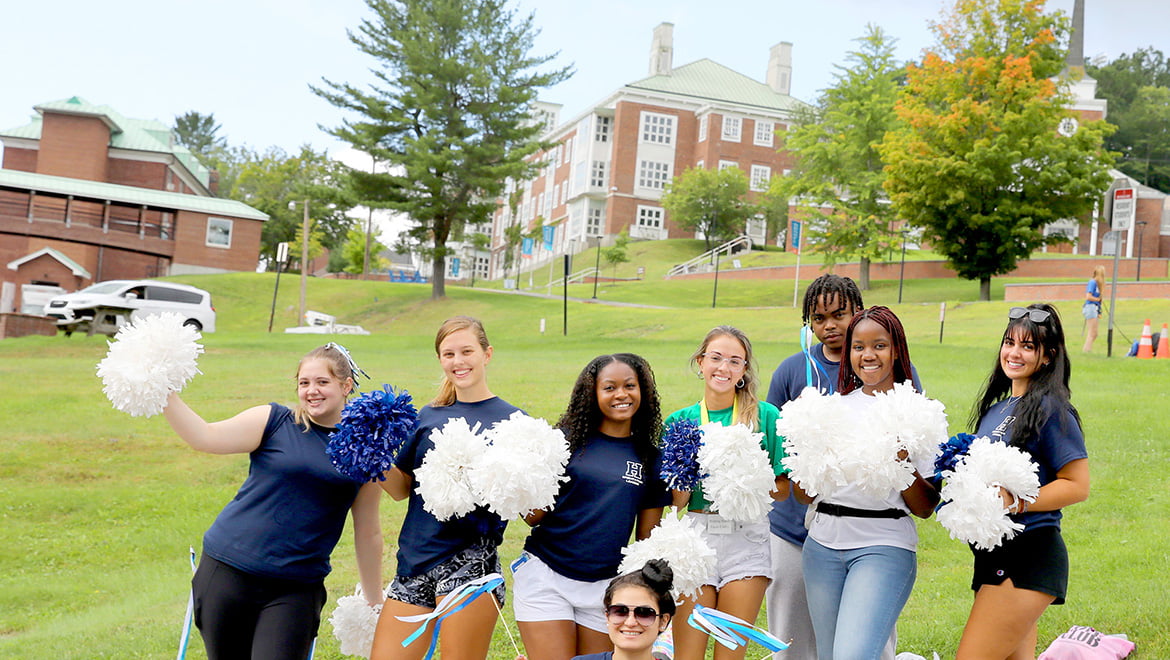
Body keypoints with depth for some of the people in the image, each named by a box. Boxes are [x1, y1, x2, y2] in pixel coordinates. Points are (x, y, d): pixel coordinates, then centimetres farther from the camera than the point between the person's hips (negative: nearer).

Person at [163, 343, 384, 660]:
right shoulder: (274, 421, 0)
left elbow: (368, 533, 10)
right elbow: (204, 436, -11)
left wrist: (375, 601, 14)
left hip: (297, 589, 0)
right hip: (228, 571, 0)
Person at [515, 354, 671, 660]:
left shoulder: (651, 458, 6)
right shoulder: (569, 439, -1)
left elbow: (647, 536, 11)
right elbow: (534, 517, -1)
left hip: (606, 586, 2)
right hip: (546, 575, -2)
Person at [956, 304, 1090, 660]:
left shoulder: (1051, 409, -11)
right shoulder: (996, 408, 13)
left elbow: (1077, 486, -13)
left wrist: (1014, 502, -21)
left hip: (1027, 560, -9)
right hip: (994, 556, 9)